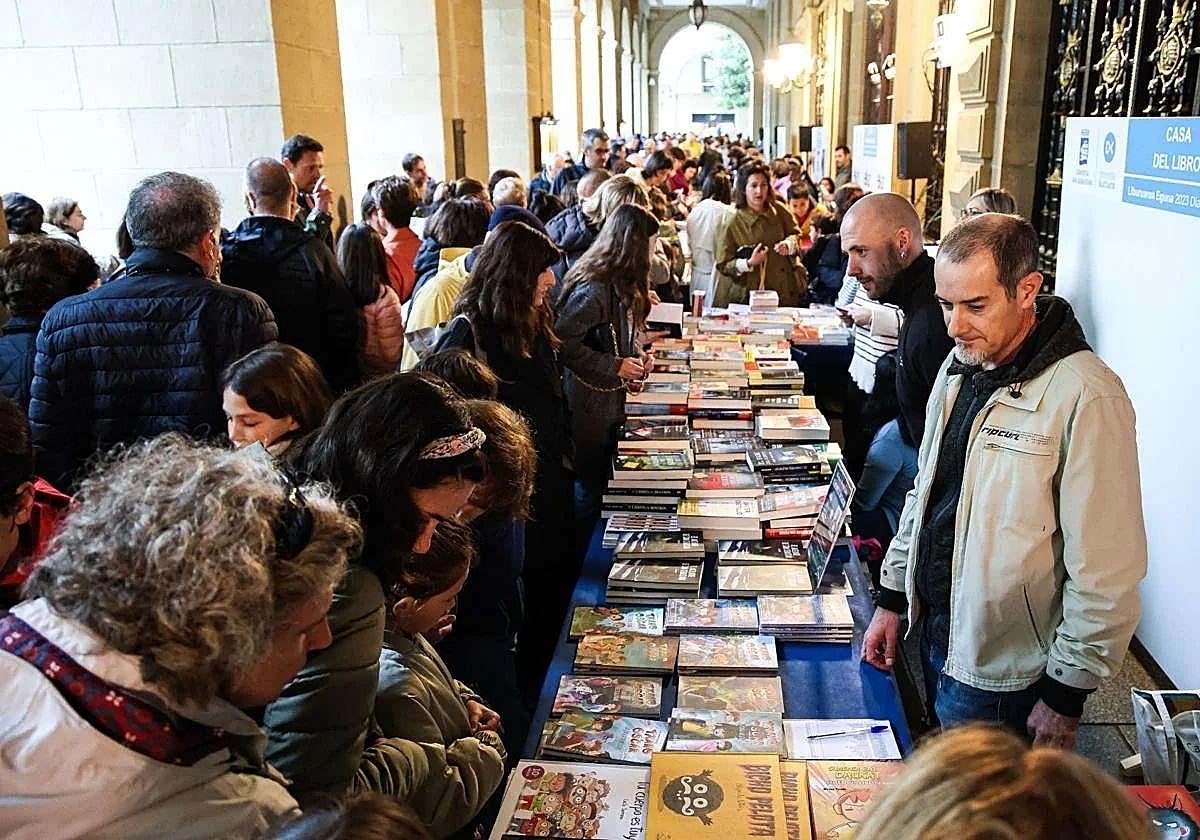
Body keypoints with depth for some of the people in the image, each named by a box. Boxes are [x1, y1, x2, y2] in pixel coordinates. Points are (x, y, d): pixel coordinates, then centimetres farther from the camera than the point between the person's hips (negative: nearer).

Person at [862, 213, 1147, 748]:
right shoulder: (961, 367, 4)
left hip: (1003, 675, -7)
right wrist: (892, 597, 14)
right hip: (936, 636, 7)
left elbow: (1106, 570, -20)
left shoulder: (1085, 396, -22)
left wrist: (1066, 696, -15)